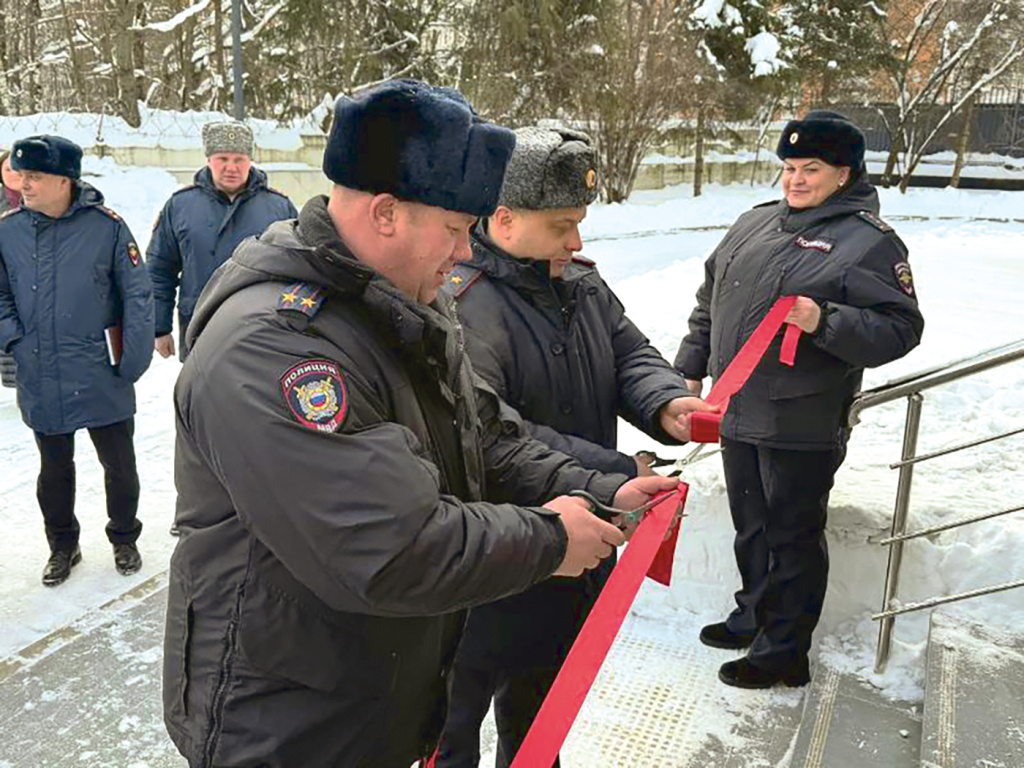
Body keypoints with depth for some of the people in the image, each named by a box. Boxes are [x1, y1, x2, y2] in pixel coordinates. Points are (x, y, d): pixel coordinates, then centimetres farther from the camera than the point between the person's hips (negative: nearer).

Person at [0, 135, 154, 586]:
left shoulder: (106, 226, -10)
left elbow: (138, 294, -8)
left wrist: (133, 359, -12)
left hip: (102, 380, -2)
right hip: (41, 383, 3)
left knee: (119, 465, 10)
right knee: (54, 469, 17)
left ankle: (124, 539, 33)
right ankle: (62, 545, 36)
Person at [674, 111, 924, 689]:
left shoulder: (871, 243, -9)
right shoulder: (755, 224, 11)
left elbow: (900, 329, -13)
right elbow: (711, 300, 19)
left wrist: (826, 322, -27)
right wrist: (690, 368, 17)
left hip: (801, 428, -7)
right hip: (737, 414, 7)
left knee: (793, 536, 6)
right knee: (751, 527, 21)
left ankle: (784, 651, 21)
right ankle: (753, 616, 40)